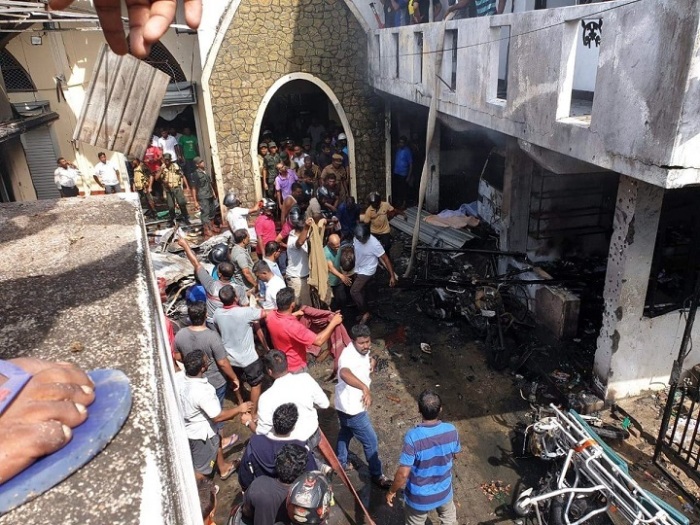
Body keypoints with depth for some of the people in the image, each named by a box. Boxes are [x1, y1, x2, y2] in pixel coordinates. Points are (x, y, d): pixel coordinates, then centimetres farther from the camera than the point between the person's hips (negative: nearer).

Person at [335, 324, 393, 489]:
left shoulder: (361, 351, -6)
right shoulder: (349, 356, -34)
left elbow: (368, 358, 19)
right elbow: (344, 373, -57)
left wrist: (372, 361, -5)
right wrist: (365, 388, -69)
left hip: (347, 405, 9)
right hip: (352, 407, -9)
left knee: (345, 433, 30)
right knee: (371, 441, 8)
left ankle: (340, 463, 51)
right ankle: (377, 476, 27)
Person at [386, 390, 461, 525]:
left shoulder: (413, 437, -34)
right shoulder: (451, 431, -21)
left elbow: (403, 473, -28)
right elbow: (455, 455, 0)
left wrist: (392, 491, -11)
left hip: (419, 497, -2)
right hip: (444, 492, 3)